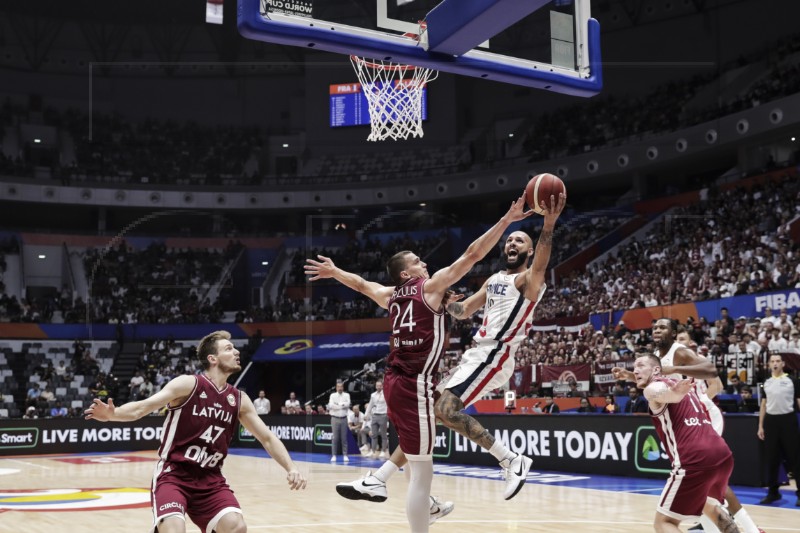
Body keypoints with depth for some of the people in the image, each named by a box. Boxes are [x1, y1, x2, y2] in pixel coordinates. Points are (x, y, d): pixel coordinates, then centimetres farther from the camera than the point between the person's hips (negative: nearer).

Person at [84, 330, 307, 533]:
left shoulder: (239, 399, 5)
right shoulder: (188, 384, -10)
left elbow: (267, 437, 11)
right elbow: (142, 407, -18)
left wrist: (291, 468, -2)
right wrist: (112, 414, -38)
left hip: (210, 479, 5)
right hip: (173, 475, -4)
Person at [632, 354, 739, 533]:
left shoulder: (653, 388, 3)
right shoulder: (679, 385, 26)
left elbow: (664, 393, -25)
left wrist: (674, 394, -45)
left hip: (696, 460, -8)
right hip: (723, 454, 8)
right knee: (708, 503, 37)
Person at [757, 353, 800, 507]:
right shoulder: (767, 382, 11)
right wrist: (760, 426, 10)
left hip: (788, 420, -4)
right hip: (771, 421, 4)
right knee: (771, 458, 8)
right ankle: (773, 492, 17)